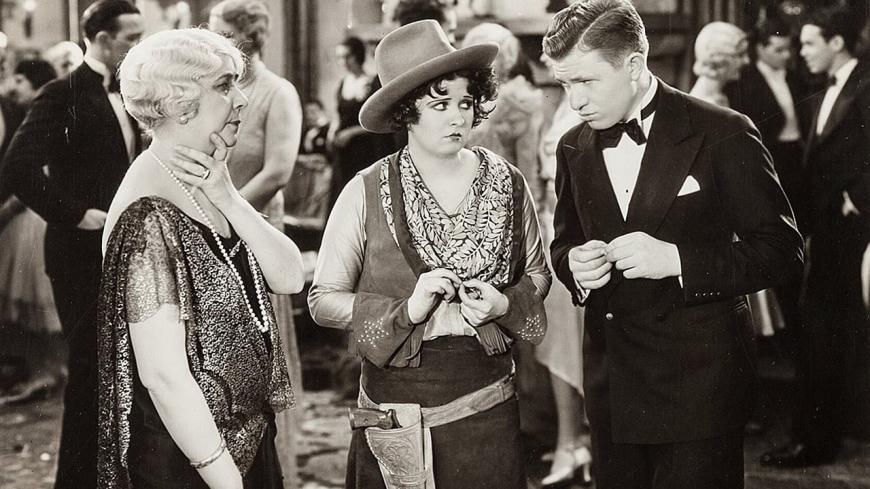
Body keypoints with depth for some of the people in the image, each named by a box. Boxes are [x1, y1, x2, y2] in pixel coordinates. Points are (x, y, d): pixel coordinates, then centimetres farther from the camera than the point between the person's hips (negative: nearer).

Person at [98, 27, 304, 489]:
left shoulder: (205, 187, 4)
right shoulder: (152, 214, -22)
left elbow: (289, 277, -3)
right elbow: (163, 373, -25)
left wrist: (229, 199, -16)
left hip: (247, 438, 8)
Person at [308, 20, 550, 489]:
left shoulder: (507, 183, -1)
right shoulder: (367, 192, -9)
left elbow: (537, 274, 12)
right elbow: (322, 299, -6)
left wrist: (505, 304, -9)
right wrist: (406, 310, -19)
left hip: (487, 400, 2)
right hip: (396, 394, -2)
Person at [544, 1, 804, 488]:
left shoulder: (722, 134, -9)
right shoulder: (575, 147, 8)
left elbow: (782, 250, -9)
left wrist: (676, 259, -21)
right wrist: (574, 265, -5)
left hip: (698, 381, -5)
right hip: (611, 387, 5)